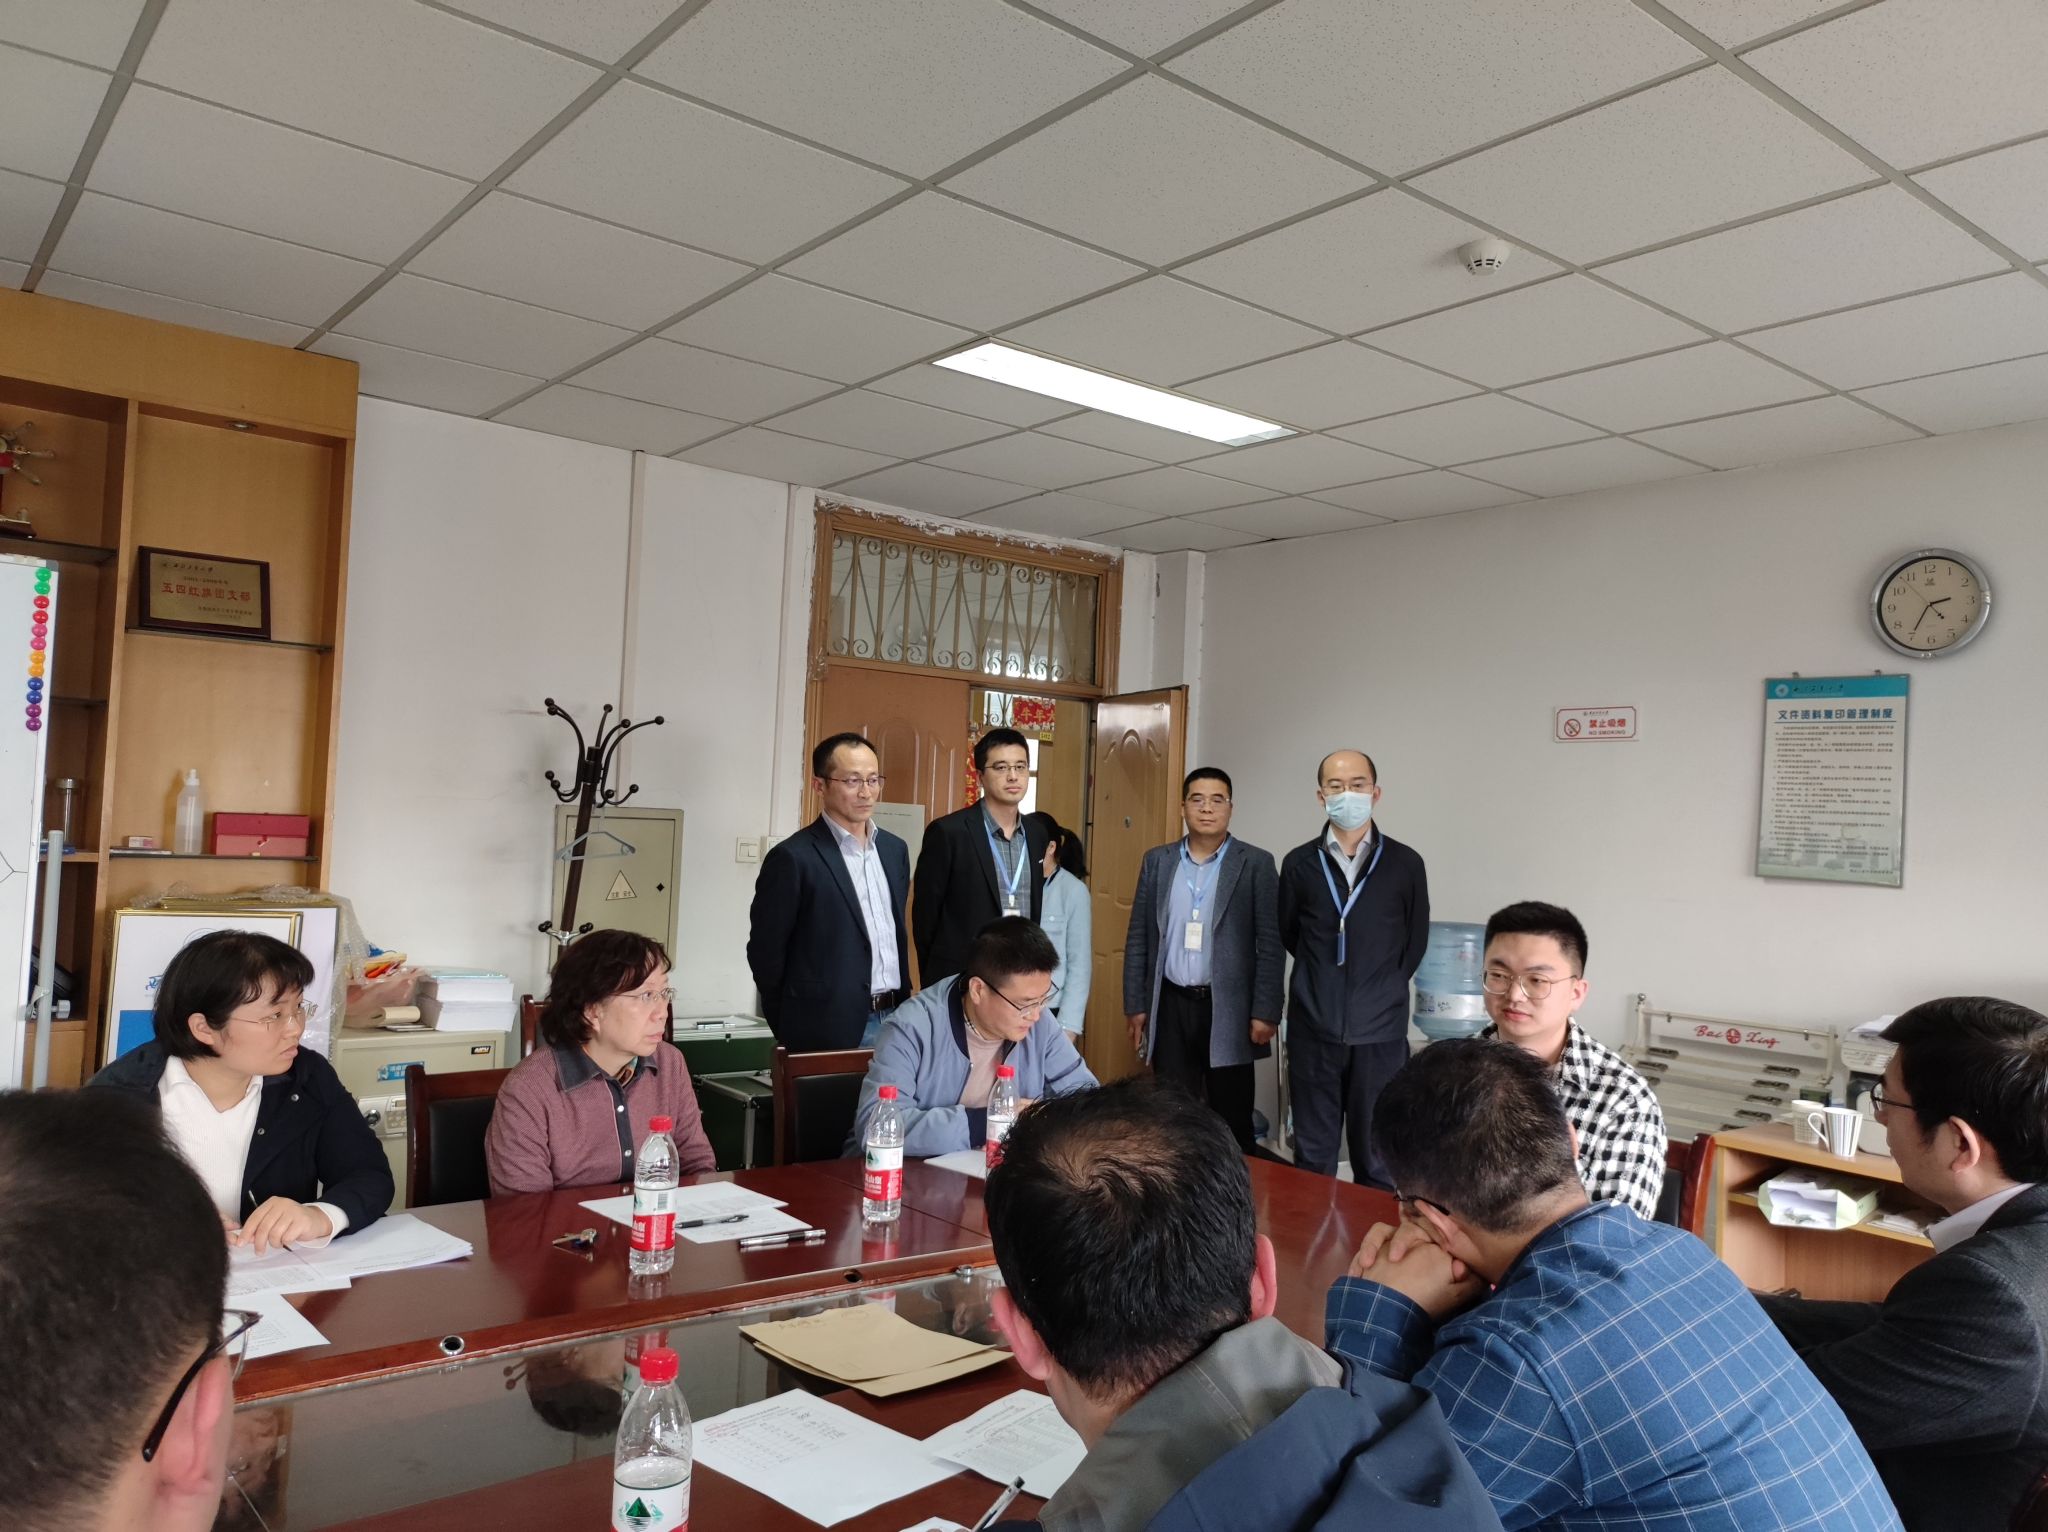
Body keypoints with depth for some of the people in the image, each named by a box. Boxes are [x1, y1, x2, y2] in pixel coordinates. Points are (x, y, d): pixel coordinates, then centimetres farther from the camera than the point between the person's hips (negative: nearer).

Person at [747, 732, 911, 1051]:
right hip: (830, 1031, -6)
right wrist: (795, 1028, -1)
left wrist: (903, 1008, 14)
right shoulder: (792, 858, -11)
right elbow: (765, 951, -6)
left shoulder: (895, 849, 10)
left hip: (895, 1021, 6)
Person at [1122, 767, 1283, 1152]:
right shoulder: (1157, 861, 7)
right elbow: (1138, 939, 9)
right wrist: (1135, 1004, 5)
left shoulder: (1256, 863, -2)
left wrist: (1265, 1012, -10)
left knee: (1232, 1121, 4)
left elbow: (1271, 943, -5)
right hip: (1171, 1006, 3)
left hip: (1228, 1008, -2)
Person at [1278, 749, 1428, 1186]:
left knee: (1378, 1156, 7)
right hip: (1313, 1030, 1)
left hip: (1380, 1032, -1)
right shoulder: (1299, 864, 1)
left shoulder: (1405, 864, -2)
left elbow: (1416, 940, 8)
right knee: (1313, 1155, 10)